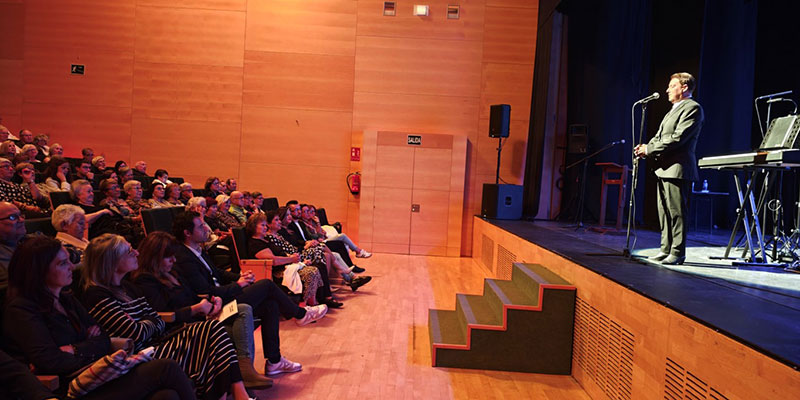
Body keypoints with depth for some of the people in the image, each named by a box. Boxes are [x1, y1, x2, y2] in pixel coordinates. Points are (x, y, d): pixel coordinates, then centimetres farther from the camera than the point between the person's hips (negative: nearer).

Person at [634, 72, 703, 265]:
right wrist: (646, 148, 3)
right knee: (664, 212, 11)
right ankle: (666, 249, 18)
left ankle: (677, 253, 0)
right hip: (664, 168, 10)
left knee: (676, 212, -6)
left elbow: (678, 138, -18)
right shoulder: (673, 110, 24)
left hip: (677, 168, -10)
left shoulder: (692, 108, -7)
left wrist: (650, 149, -16)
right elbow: (659, 136, 22)